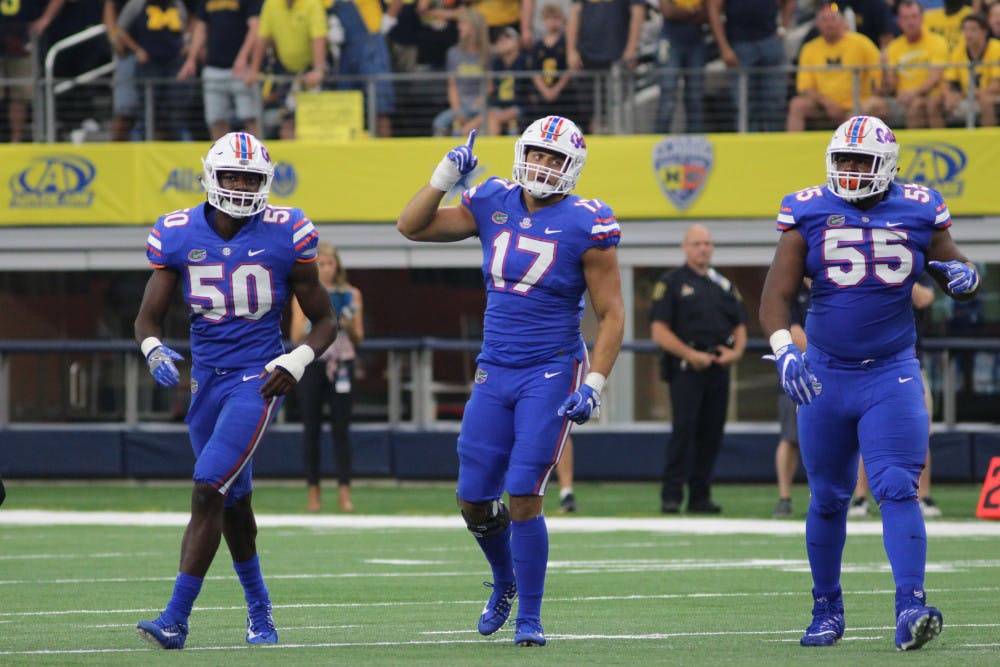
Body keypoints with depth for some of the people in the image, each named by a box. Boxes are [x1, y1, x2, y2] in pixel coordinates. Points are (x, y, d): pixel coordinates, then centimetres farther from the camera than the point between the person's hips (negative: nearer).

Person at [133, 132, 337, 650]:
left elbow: (324, 321, 2)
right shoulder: (179, 236, -1)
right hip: (208, 381, 4)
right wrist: (154, 350, -20)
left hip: (258, 380, -4)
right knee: (233, 503, 16)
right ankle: (258, 608, 37)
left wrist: (297, 361, -16)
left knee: (209, 490, -17)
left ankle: (176, 620, -18)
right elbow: (148, 318, 2)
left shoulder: (284, 237, -8)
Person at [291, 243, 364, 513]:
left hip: (342, 364, 0)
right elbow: (295, 336, 2)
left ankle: (344, 492, -6)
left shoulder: (351, 295, 8)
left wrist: (349, 324, -11)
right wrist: (313, 319, -15)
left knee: (341, 428, -5)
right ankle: (313, 493, 5)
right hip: (311, 363, 0)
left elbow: (359, 338, 9)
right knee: (311, 428, 0)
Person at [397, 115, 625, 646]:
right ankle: (505, 583, 37)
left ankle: (529, 618, 0)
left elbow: (611, 314, -8)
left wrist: (594, 384, -16)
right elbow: (412, 227, 9)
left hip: (551, 373, -5)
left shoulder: (585, 225, -10)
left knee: (523, 498, -13)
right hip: (494, 374, 5)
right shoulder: (493, 204, 4)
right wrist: (444, 177, -5)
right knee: (474, 501, 8)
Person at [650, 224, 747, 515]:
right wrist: (691, 355, -15)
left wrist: (735, 351, -1)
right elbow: (659, 331, -5)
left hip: (719, 369, 5)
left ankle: (700, 496, 9)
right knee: (684, 428, -14)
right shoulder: (671, 283, 2)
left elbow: (740, 327, 21)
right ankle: (671, 496, -13)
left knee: (712, 432, 4)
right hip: (686, 368, -5)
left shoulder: (724, 286, 19)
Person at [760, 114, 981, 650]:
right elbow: (775, 296, -7)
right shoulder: (809, 215, -3)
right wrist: (783, 350, -25)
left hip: (891, 376, -1)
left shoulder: (918, 213, 0)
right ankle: (827, 611, 25)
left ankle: (910, 607, -23)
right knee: (828, 499, 9)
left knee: (897, 489, -16)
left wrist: (964, 275, -12)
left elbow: (954, 276, 14)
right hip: (826, 375, 1)